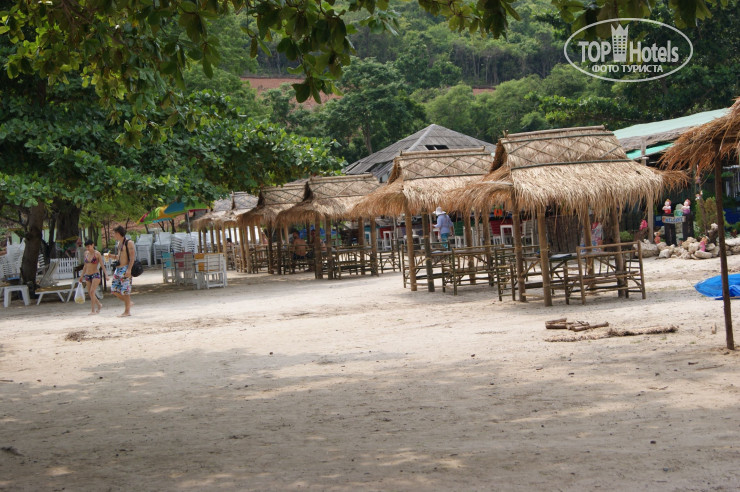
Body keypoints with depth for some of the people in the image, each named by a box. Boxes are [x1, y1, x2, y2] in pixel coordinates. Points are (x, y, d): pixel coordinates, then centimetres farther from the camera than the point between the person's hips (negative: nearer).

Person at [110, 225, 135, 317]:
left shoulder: (129, 243, -10)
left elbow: (132, 257, -15)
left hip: (125, 269, -9)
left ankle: (127, 311, 0)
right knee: (114, 290, 6)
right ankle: (128, 303, 20)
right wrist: (113, 256, 7)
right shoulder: (119, 243, 16)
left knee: (125, 290, -6)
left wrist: (129, 269, -23)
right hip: (118, 268, 9)